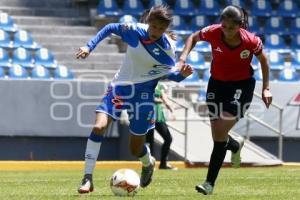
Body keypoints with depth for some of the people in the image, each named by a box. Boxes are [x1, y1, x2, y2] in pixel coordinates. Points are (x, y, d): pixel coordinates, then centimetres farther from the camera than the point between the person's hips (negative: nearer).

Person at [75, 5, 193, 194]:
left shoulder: (168, 48, -14)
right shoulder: (134, 30, -13)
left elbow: (171, 73, -1)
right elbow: (110, 28, 4)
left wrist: (182, 74, -24)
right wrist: (89, 47, -4)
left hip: (144, 93, -1)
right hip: (120, 86, 1)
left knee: (136, 148, 7)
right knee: (99, 127, -21)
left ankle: (148, 164, 46)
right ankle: (88, 179, -16)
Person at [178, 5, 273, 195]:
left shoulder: (251, 41, -21)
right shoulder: (213, 32, -18)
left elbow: (263, 60, -1)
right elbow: (194, 37, 4)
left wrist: (266, 88, 1)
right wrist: (184, 55, -12)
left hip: (242, 85, -4)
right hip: (217, 83, 4)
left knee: (221, 131, -18)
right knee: (217, 135, 5)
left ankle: (210, 183, -13)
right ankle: (236, 145, 45)